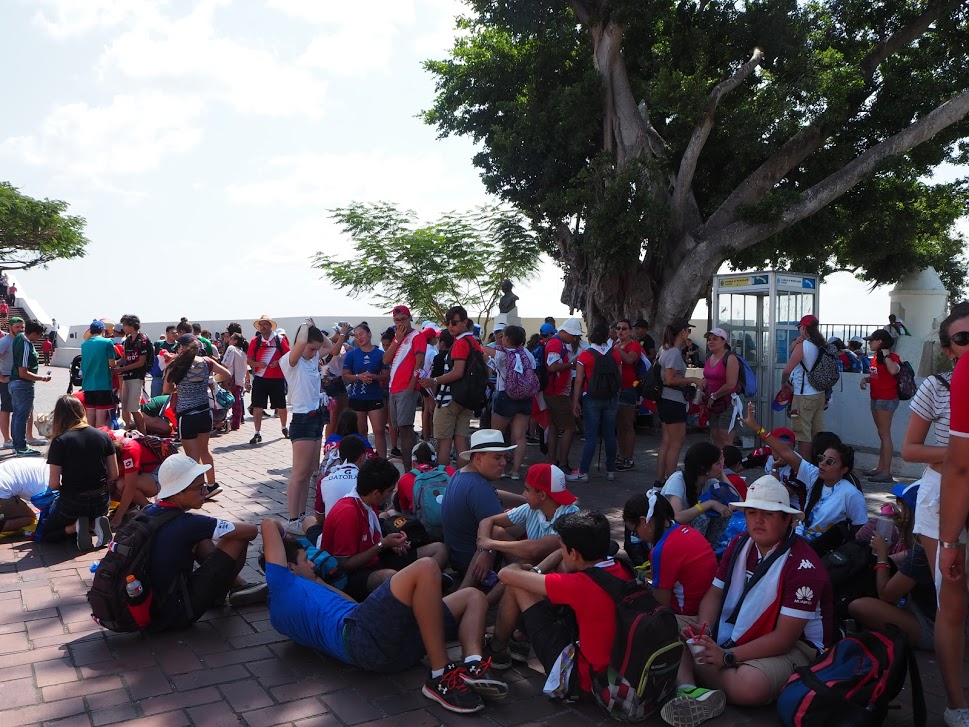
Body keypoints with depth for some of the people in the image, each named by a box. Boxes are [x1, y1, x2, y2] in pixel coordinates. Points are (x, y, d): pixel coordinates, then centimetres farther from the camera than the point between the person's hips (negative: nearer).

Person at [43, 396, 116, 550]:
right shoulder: (103, 436, -4)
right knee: (94, 516, 37)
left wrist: (66, 487, 10)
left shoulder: (60, 441, -14)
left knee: (46, 532, 24)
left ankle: (76, 527, -5)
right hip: (100, 501, 3)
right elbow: (113, 475, 0)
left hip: (72, 502, -3)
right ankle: (95, 524, 2)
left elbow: (53, 484, -12)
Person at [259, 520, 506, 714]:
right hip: (363, 635, -10)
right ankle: (441, 676, -24)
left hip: (391, 646, 10)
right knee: (425, 568, -28)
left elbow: (354, 605, 36)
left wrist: (314, 579, 43)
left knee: (474, 596, 11)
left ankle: (472, 664, -20)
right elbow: (269, 524, 9)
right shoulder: (282, 587, 13)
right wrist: (282, 534, 32)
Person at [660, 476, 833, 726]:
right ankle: (690, 689, -31)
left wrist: (728, 656, -27)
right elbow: (715, 593, 6)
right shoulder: (740, 544, 3)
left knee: (750, 686, -39)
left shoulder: (802, 565, -20)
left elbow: (784, 638, -22)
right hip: (734, 633, 7)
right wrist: (703, 630, -15)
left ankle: (687, 681, -15)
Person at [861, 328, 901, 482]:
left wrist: (886, 354, -23)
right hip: (876, 398, 9)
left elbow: (893, 370, -36)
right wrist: (865, 379, 5)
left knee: (884, 434, -8)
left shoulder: (892, 356, -13)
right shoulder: (875, 357, 13)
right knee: (882, 435, 14)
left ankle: (886, 472, -6)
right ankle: (880, 468, 22)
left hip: (887, 399, -9)